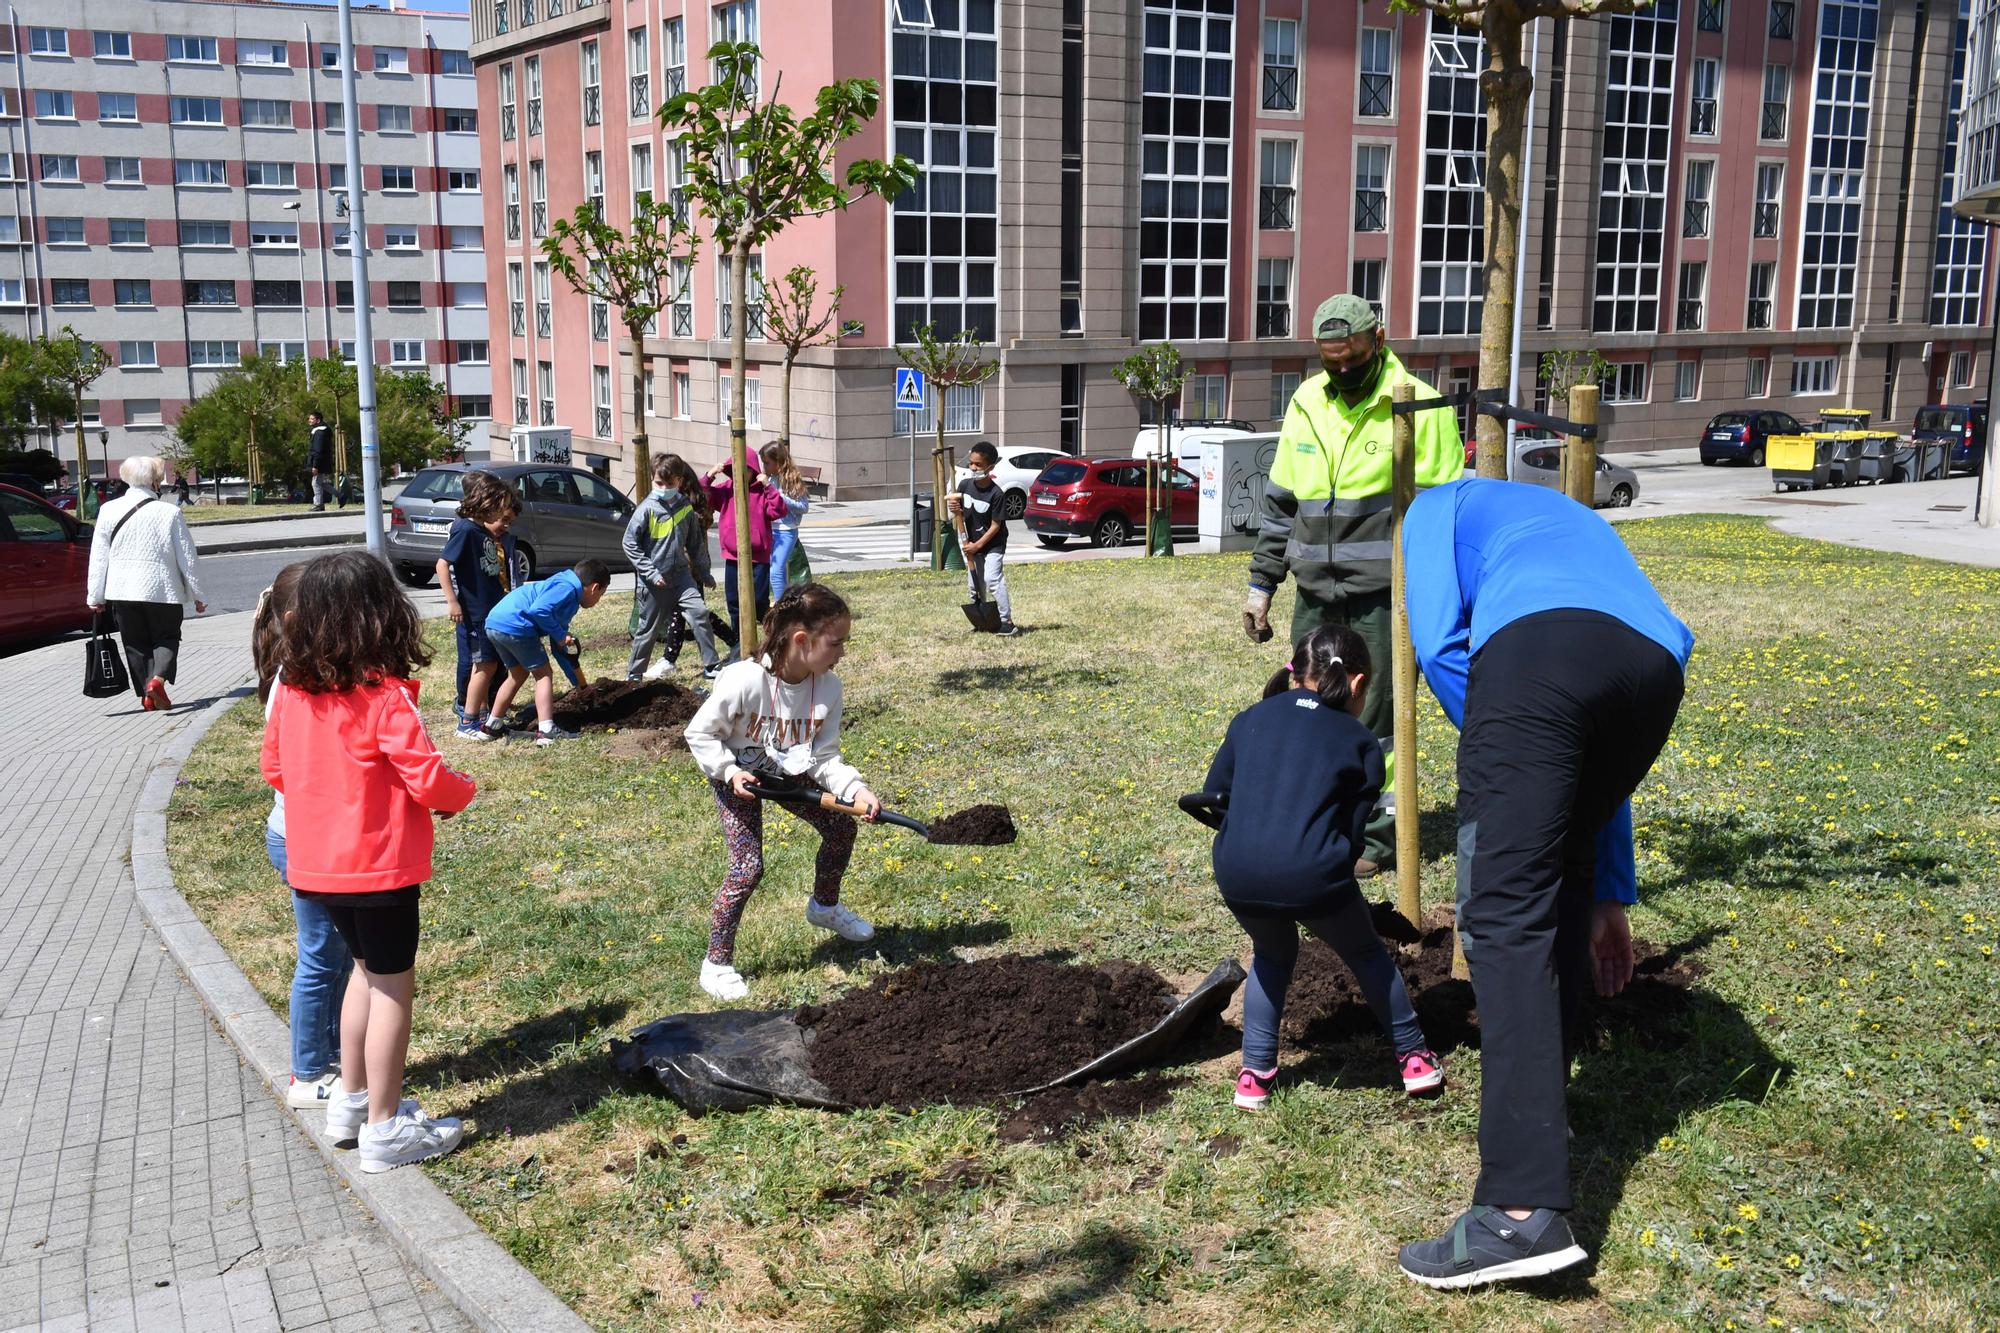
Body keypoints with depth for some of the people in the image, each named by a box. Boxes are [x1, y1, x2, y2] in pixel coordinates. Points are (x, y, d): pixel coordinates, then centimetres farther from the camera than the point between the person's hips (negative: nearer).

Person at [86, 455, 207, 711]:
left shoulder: (109, 511, -2)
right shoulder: (169, 513, -9)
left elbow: (98, 558, 2)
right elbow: (188, 558, -5)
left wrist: (95, 596, 11)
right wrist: (197, 595, 5)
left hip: (122, 591, 2)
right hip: (163, 591, -2)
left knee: (135, 643, 14)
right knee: (167, 638, 11)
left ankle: (147, 695, 12)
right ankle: (158, 679, -14)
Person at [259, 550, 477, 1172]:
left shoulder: (291, 689, -1)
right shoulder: (384, 696, -20)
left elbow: (275, 767, 11)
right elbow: (428, 780, -22)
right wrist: (463, 791, -1)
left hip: (316, 859, 7)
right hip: (379, 863, -7)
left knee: (368, 968, 24)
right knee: (393, 985, 6)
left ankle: (351, 1099, 34)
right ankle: (384, 1128, 15)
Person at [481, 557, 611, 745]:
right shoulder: (568, 588, -7)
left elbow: (557, 645, 31)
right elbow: (538, 610, -24)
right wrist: (561, 635, -11)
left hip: (494, 623, 10)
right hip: (515, 626, -10)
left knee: (518, 674, 25)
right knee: (543, 673, -1)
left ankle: (493, 724, 34)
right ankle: (546, 730, -9)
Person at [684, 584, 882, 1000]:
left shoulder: (828, 687, -20)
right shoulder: (744, 681, -35)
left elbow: (825, 758, -15)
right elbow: (699, 734, -20)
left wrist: (856, 790, -30)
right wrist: (731, 771, -30)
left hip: (788, 771, 6)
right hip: (737, 777, -6)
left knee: (841, 827, 8)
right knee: (748, 866, -16)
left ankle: (825, 907, 38)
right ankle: (716, 963, 1)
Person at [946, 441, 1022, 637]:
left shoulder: (996, 494, -21)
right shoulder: (965, 485, -5)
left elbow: (996, 526, -18)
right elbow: (957, 507, 9)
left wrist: (978, 545, -20)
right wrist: (954, 508, -16)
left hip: (992, 543, -6)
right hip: (970, 542, 6)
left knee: (992, 578, -21)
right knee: (974, 584, 12)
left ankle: (1007, 621, -19)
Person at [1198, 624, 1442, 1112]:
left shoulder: (1251, 719, 18)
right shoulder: (1361, 743, 11)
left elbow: (1213, 793, 20)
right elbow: (1353, 833, 9)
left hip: (1238, 875, 3)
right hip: (1312, 877, -2)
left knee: (1272, 956, 31)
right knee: (1366, 954, 27)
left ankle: (1255, 1075, 28)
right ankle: (1415, 1057, 35)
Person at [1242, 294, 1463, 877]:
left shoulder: (1419, 406, -8)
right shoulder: (1306, 403, 10)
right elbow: (1280, 502, 16)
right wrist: (1262, 584, 14)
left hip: (1383, 594, -5)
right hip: (1315, 593, 6)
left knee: (1377, 717, 0)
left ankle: (1377, 834, 13)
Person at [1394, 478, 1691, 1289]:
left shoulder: (1440, 507, 32)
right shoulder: (1574, 525, 45)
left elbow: (1438, 643, 10)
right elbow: (1596, 765, 42)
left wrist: (1496, 765, 20)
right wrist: (1612, 896, 42)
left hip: (1537, 648, -6)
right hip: (1655, 666, 6)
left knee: (1505, 914, -7)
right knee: (1562, 887, 25)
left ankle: (1521, 1212, -13)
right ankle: (1537, 1106, 32)